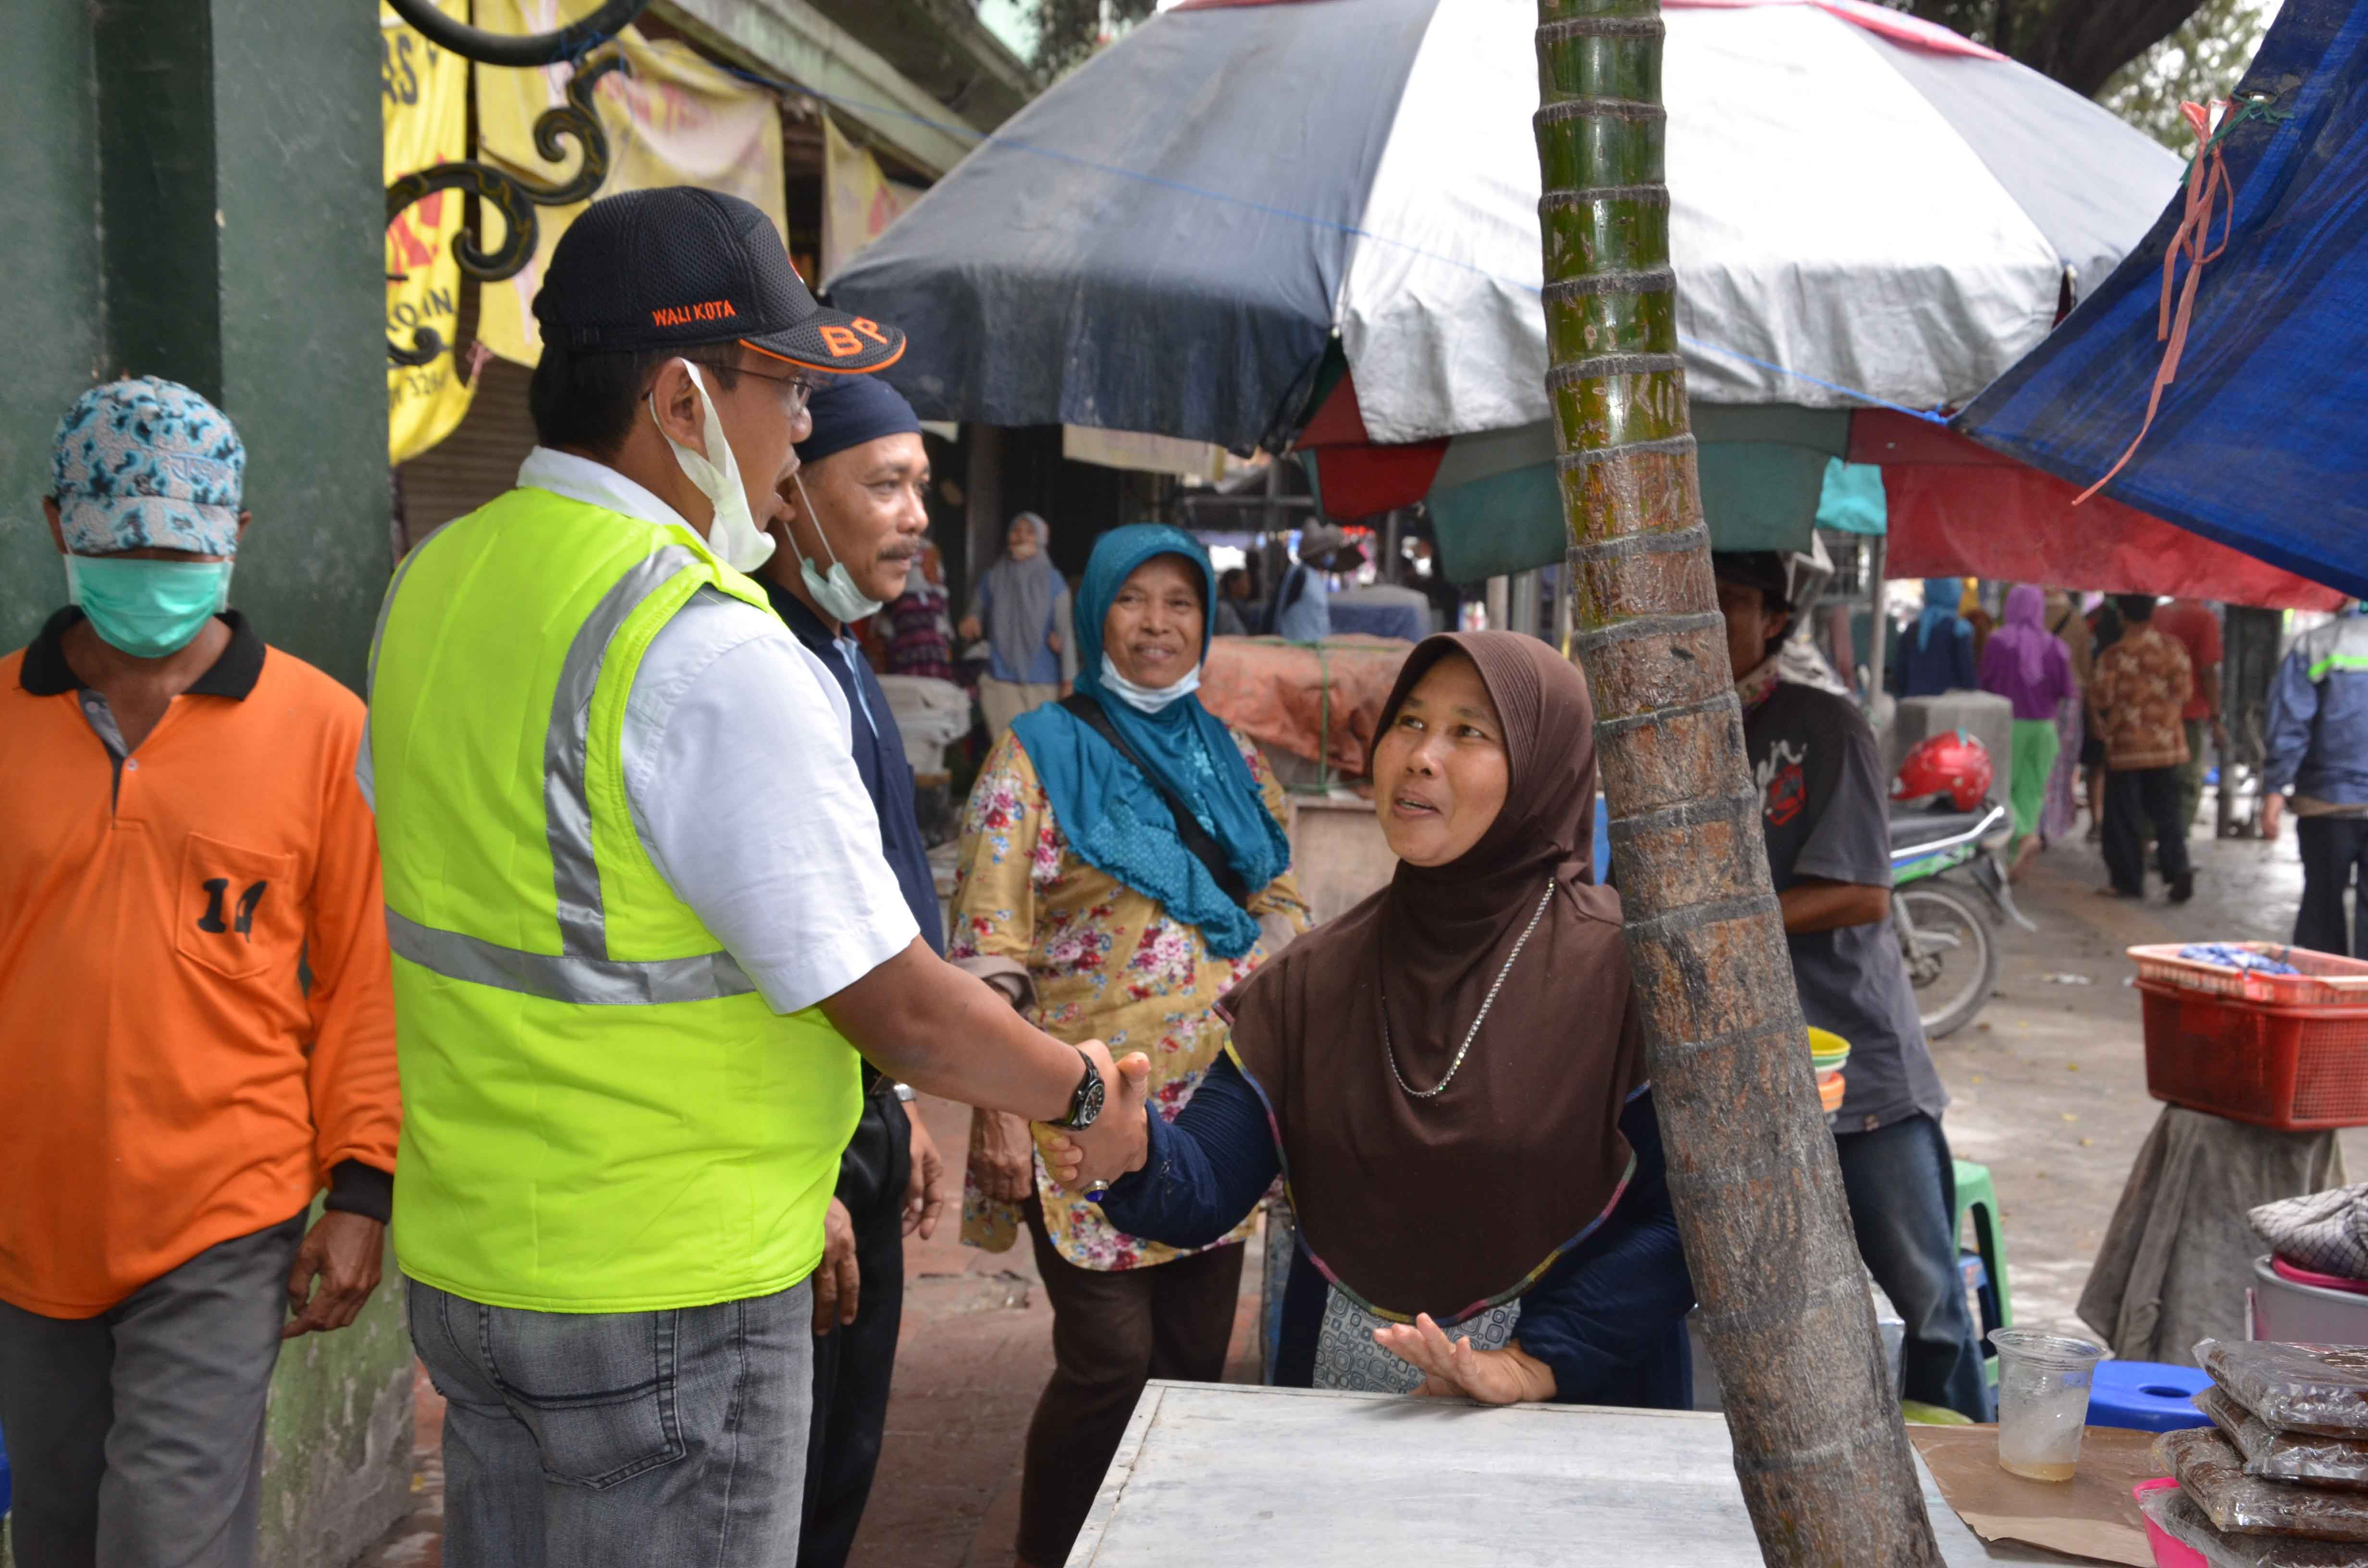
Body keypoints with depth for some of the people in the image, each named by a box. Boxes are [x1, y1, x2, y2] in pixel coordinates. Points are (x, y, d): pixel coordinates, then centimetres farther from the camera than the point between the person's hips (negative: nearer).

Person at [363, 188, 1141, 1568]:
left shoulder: (435, 584, 4)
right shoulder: (710, 654, -23)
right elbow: (897, 1008, -21)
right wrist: (1082, 1090, -3)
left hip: (463, 1254, 8)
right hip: (670, 1295, -8)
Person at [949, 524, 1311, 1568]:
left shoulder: (1231, 757, 12)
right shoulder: (1039, 754, -4)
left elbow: (1283, 903, 19)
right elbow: (989, 947, -9)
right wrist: (1000, 1112, -16)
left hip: (1216, 1110, 5)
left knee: (1196, 1361, 11)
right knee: (1109, 1366, -5)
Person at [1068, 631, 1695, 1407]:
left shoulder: (1619, 968, -7)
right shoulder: (1319, 978, 5)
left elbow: (1683, 1218, -8)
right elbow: (1203, 1192, -2)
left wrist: (1533, 1364, -15)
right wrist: (1133, 1153, -22)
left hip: (1567, 1406, -5)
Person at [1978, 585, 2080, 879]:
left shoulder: (1998, 640, -10)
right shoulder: (2055, 647, -2)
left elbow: (1985, 682, -5)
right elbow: (2068, 692, -2)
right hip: (2044, 727, 3)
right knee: (2031, 791, 10)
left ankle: (2024, 835, -21)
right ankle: (2017, 859, 7)